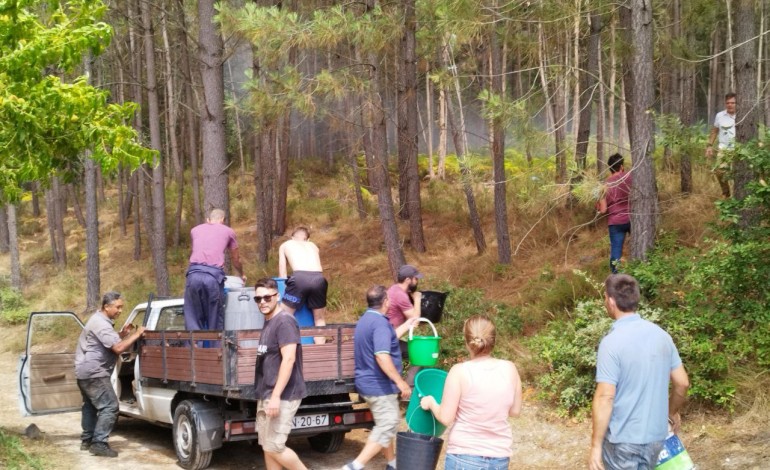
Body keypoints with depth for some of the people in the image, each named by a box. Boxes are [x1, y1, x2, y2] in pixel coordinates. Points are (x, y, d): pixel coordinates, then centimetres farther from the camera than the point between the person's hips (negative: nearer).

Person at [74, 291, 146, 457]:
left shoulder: (100, 320, 14)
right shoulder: (101, 324, -20)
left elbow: (111, 342, 22)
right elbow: (118, 348, -27)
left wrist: (122, 334, 8)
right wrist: (136, 334, -20)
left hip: (86, 371, 11)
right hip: (93, 372, -11)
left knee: (90, 406, 21)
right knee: (109, 406, -12)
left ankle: (87, 440, 29)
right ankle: (99, 444, -13)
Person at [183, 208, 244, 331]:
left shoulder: (195, 230, 26)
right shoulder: (228, 231, 21)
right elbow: (236, 260, 33)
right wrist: (242, 275, 53)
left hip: (194, 273, 2)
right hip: (214, 275, -2)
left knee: (193, 320, 4)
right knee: (215, 320, 5)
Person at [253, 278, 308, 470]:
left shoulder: (284, 321, -15)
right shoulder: (267, 322, 14)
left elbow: (289, 359, -22)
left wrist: (276, 396, -26)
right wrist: (267, 395, 18)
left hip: (282, 396, -9)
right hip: (265, 395, 9)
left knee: (274, 447, -9)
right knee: (267, 446, 11)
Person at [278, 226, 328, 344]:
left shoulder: (285, 245, 28)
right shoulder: (313, 245, 34)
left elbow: (282, 275, 26)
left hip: (300, 278, -3)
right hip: (319, 278, 3)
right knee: (319, 319, 22)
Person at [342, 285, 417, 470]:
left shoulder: (365, 320, 12)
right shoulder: (380, 322, -21)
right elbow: (382, 357, -29)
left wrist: (406, 325, 36)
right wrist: (401, 382, -24)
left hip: (368, 383, 10)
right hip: (379, 385, -10)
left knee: (386, 424, 21)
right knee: (387, 427, -6)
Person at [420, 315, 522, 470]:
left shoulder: (460, 372, -14)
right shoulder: (510, 369, -4)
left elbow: (445, 417, -10)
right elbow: (515, 411, 7)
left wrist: (431, 402, 9)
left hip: (464, 456, -4)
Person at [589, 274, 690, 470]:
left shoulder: (612, 342, -19)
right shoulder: (661, 335, 2)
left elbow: (605, 397, -21)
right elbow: (682, 383, 9)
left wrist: (596, 445, -16)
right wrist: (672, 412, 27)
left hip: (623, 440, -6)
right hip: (656, 435, 7)